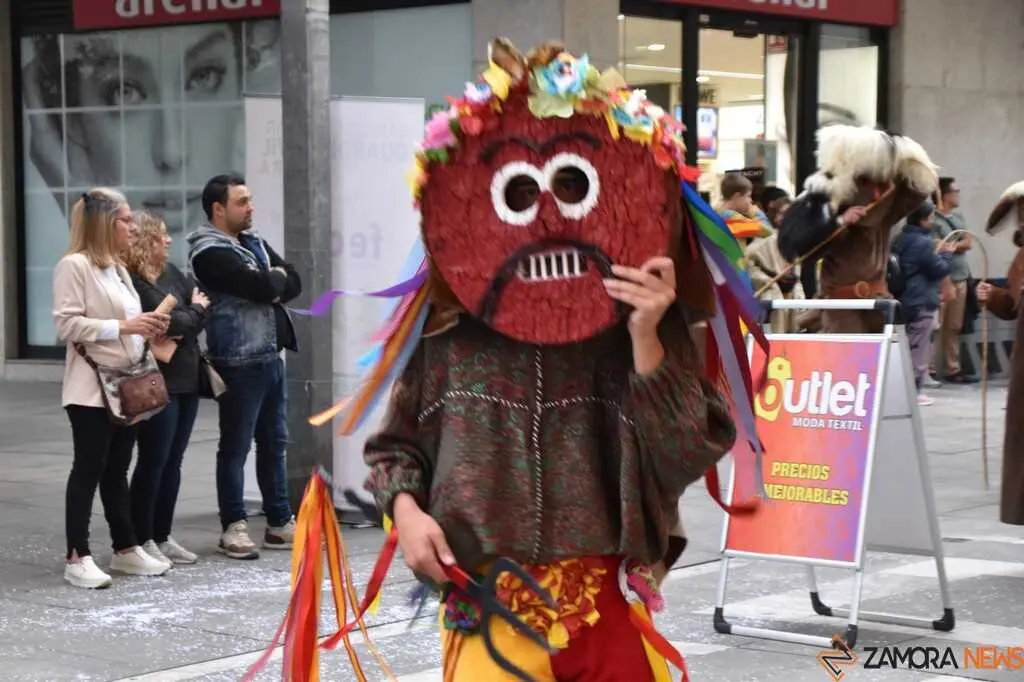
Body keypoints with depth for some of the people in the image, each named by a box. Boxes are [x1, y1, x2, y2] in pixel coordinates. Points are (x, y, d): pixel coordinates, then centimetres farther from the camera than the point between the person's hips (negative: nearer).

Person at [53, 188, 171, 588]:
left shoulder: (118, 269, 18)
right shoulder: (74, 266, -10)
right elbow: (67, 324, -18)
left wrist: (148, 328, 6)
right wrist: (122, 326, -22)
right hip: (92, 389, -8)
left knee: (117, 470, 13)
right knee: (89, 469, -6)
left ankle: (126, 548, 18)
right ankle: (77, 558, -3)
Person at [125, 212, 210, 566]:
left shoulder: (171, 272, 12)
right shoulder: (133, 282, -15)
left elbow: (204, 300, 8)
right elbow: (170, 321, -20)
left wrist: (178, 337, -8)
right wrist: (195, 311, 1)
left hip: (186, 378, 8)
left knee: (173, 461, 11)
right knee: (153, 461, -4)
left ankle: (162, 536, 18)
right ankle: (142, 540, 4)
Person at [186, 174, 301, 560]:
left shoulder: (254, 243, 16)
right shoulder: (209, 252, -12)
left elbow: (293, 283, 10)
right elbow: (262, 286, -22)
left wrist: (272, 286, -10)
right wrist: (276, 279, -1)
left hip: (271, 355, 9)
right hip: (239, 362, -9)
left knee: (274, 442, 14)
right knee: (235, 447, -2)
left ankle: (280, 523, 21)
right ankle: (234, 527, 5)